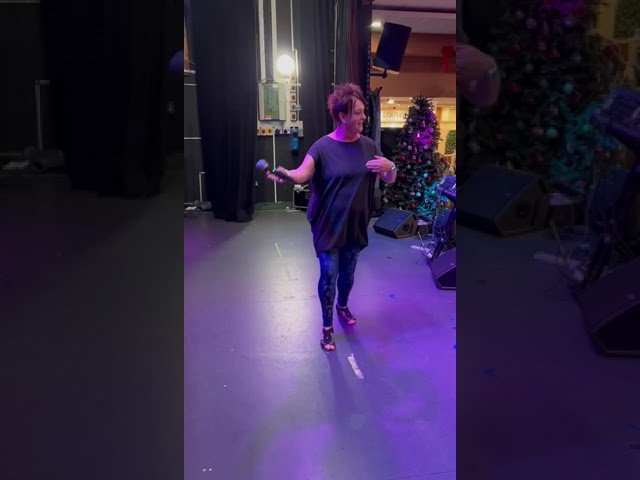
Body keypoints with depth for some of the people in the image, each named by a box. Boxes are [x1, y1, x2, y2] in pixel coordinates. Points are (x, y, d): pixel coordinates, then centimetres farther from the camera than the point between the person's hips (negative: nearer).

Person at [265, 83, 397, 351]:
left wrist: (390, 166, -21)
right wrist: (286, 175, -50)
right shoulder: (322, 147, -13)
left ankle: (342, 306, 47)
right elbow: (303, 174, -27)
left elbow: (390, 180, 3)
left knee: (348, 273, 18)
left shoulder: (368, 145, 0)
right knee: (329, 274, -2)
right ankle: (327, 327, 16)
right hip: (328, 225, -4)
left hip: (356, 224, 4)